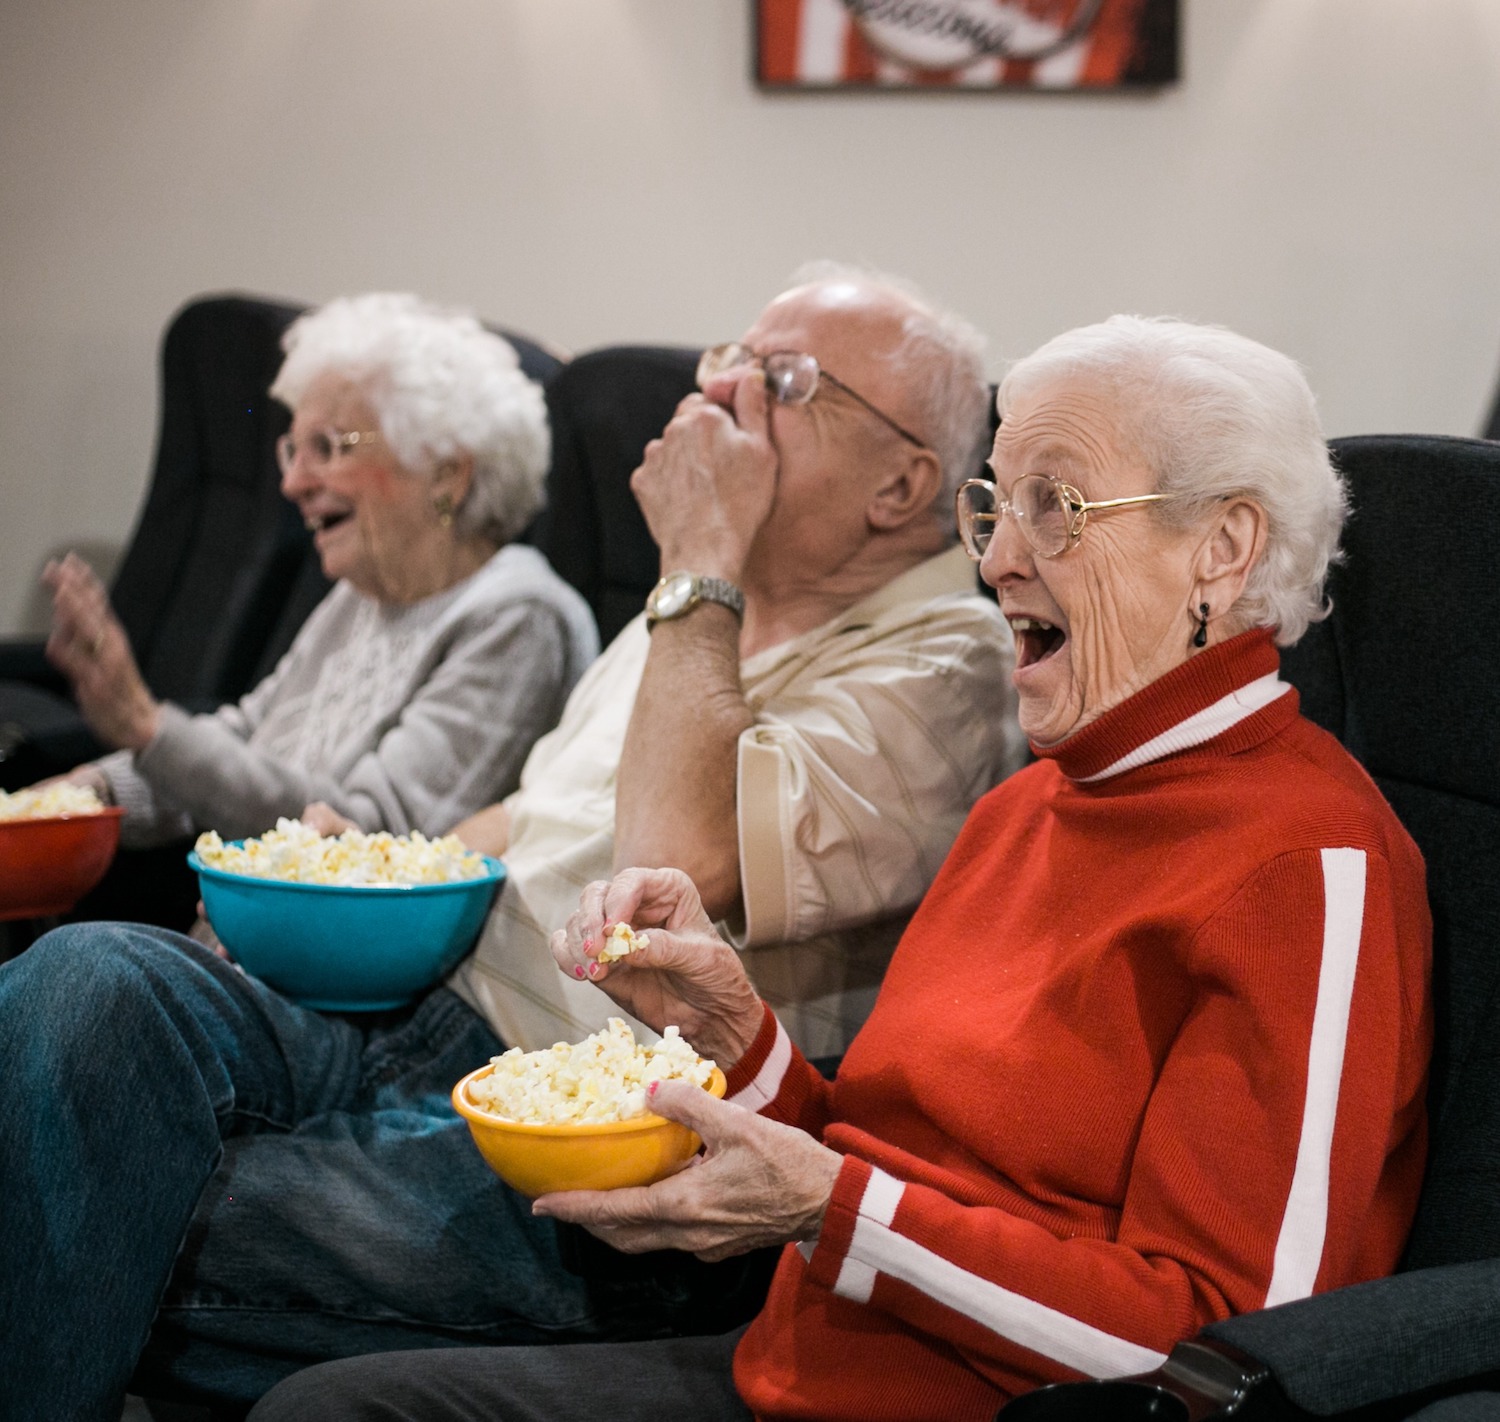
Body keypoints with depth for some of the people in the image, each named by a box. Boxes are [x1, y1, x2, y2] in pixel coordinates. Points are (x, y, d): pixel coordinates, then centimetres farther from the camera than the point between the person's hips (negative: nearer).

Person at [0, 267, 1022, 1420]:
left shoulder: (936, 671, -9)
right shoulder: (715, 609, 18)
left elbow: (679, 867, -24)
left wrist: (702, 568, -14)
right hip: (425, 1036, 8)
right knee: (96, 977, -19)